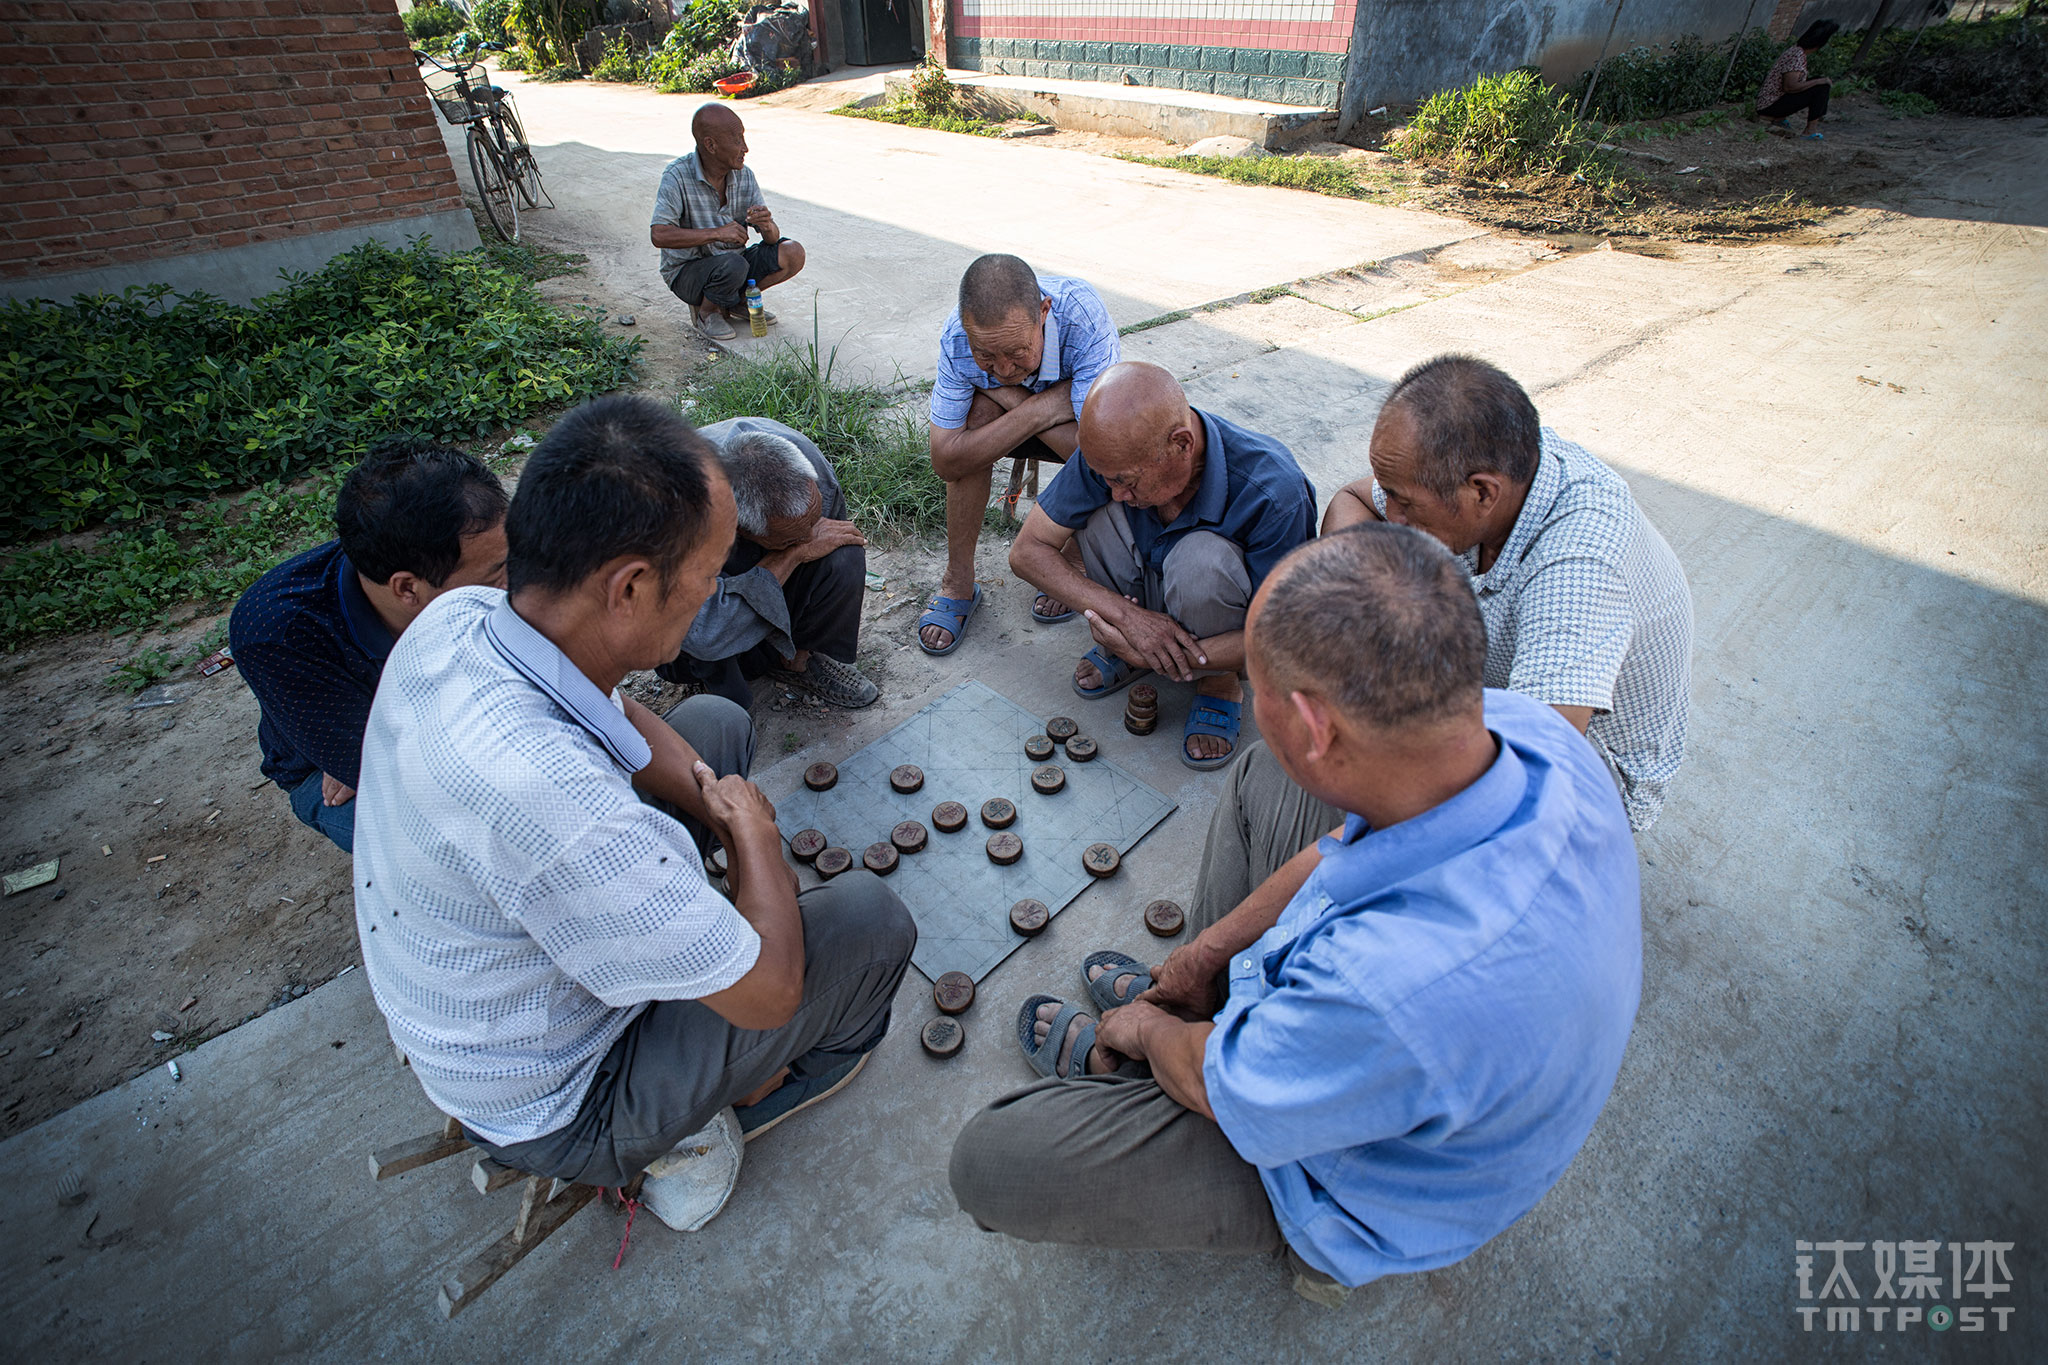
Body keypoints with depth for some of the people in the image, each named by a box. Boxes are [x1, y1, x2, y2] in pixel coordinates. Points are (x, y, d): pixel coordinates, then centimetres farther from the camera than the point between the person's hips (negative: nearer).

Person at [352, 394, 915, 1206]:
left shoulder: (457, 616, -19)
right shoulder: (549, 803, -46)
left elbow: (616, 716, 4)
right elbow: (768, 989, -31)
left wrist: (710, 799, -9)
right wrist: (753, 831, -15)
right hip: (554, 1112, -7)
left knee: (718, 721, 10)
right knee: (871, 917, -7)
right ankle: (759, 1087, 25)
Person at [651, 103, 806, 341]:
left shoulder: (745, 176, -4)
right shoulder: (678, 176, -19)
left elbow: (773, 238, -4)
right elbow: (659, 235, -30)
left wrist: (767, 226, -29)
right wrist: (717, 233, -35)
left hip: (732, 263, 6)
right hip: (687, 273, -5)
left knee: (793, 254, -12)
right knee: (733, 265, -37)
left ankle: (738, 301, 8)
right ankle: (705, 312, -4)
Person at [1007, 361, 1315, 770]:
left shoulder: (1273, 493, -35)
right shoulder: (1114, 453, -22)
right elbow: (1027, 551, -18)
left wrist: (1156, 657, -35)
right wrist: (1125, 614, -32)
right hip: (1147, 611, 4)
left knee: (1200, 556, -37)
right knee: (1090, 505, -22)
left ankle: (1220, 682, -8)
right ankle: (1127, 644, -3)